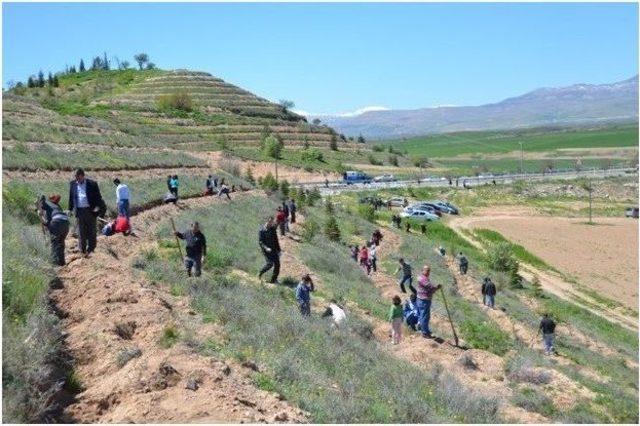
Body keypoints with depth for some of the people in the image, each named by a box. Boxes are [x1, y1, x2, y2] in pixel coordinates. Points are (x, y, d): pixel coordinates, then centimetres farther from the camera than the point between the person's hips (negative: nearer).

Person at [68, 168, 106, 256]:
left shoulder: (92, 184, -1)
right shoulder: (72, 184, 8)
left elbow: (98, 197, 1)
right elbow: (71, 198, 14)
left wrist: (98, 208, -10)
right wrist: (70, 209, 11)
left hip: (90, 210, -2)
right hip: (79, 211, 2)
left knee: (91, 230, 3)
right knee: (81, 231, 3)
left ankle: (90, 249, 13)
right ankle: (82, 250, 11)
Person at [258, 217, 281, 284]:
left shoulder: (273, 229, 6)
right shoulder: (262, 230, -11)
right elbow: (260, 241, -12)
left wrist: (278, 250, 13)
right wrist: (266, 248, -26)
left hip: (274, 250, 6)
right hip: (266, 250, -6)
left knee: (277, 264, -1)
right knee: (270, 263, -17)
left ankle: (273, 279, 10)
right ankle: (260, 273, 9)